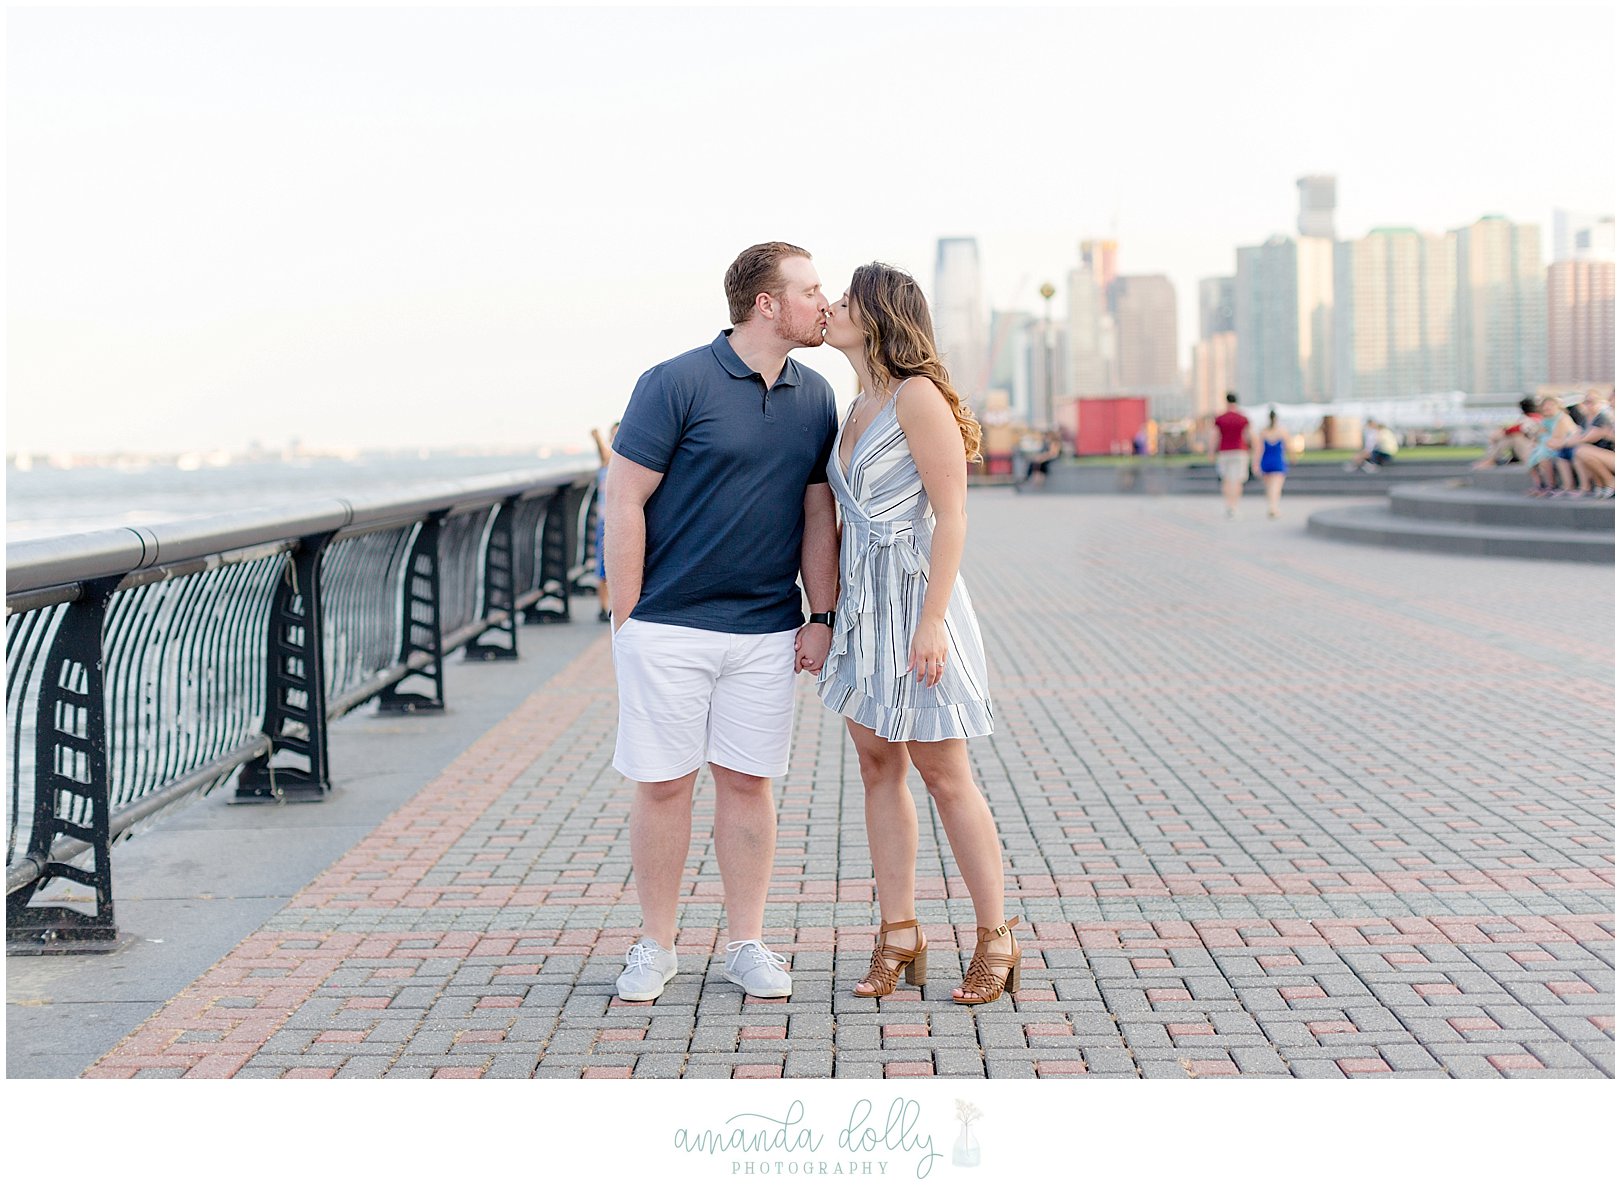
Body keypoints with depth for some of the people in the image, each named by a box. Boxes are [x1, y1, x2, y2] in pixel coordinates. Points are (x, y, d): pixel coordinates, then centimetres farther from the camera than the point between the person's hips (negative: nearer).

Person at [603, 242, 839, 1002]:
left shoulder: (815, 399, 8)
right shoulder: (675, 384, -9)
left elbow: (818, 512, 14)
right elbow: (624, 499, -8)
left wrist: (822, 615, 7)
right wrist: (626, 619, -9)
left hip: (766, 632, 4)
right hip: (668, 627, -4)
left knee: (747, 783, 8)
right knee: (662, 784, 3)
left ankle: (747, 944, 19)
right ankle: (655, 946, 16)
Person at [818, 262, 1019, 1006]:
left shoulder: (917, 396, -13)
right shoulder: (858, 409, 13)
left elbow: (952, 516, -16)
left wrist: (932, 622, -20)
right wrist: (821, 615, 16)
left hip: (914, 601, -8)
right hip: (862, 606, 8)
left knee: (944, 776, -2)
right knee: (878, 768, 8)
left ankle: (995, 938, 9)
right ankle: (899, 935, 15)